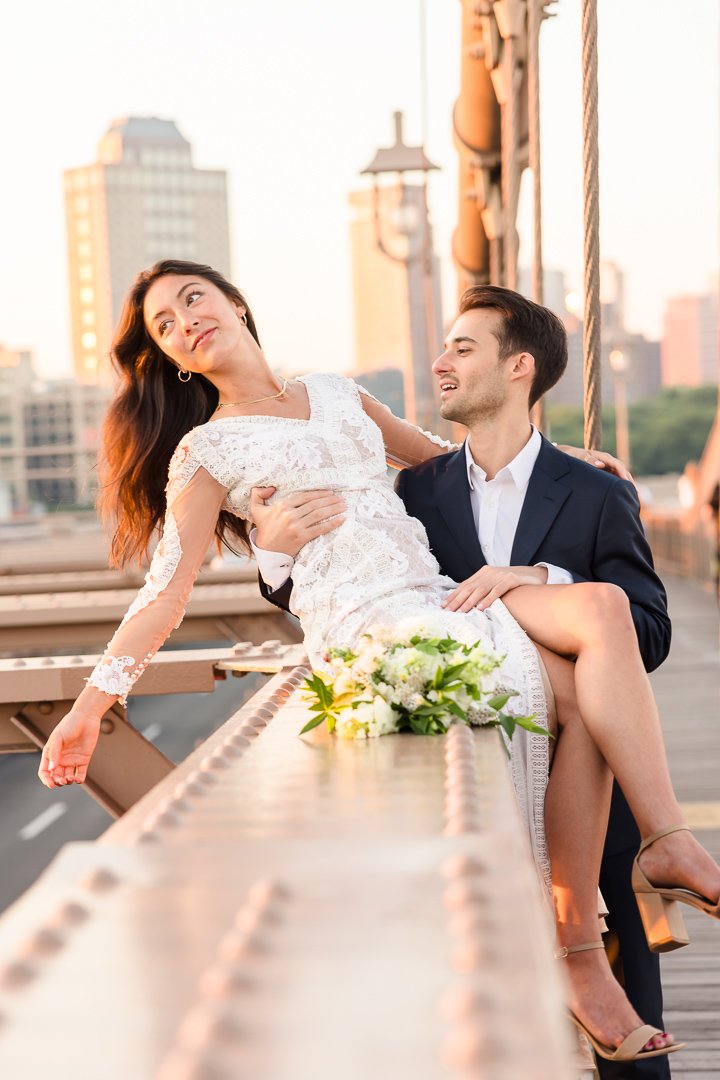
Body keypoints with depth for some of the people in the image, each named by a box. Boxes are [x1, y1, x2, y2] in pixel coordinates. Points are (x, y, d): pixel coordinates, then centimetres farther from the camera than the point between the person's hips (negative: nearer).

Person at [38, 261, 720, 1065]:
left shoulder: (338, 394, 22)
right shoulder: (207, 451, 6)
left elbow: (438, 458, 36)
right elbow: (166, 589, 0)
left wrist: (501, 408, 24)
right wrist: (92, 702, -9)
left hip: (445, 602, 6)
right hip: (368, 630, -6)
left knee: (601, 606, -22)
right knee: (573, 688, -25)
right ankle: (579, 955, -16)